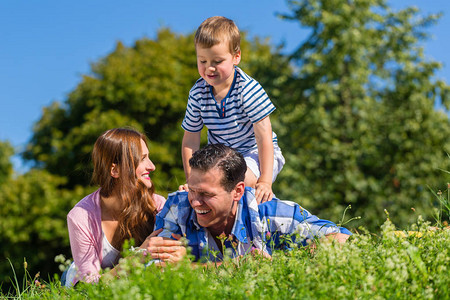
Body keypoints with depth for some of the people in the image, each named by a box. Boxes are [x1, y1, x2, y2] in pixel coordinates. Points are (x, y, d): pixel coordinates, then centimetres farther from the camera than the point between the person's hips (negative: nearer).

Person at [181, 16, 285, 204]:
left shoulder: (248, 89, -21)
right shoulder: (198, 93, -9)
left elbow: (264, 137, -22)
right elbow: (190, 140, -1)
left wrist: (265, 181, -27)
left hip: (256, 153, -4)